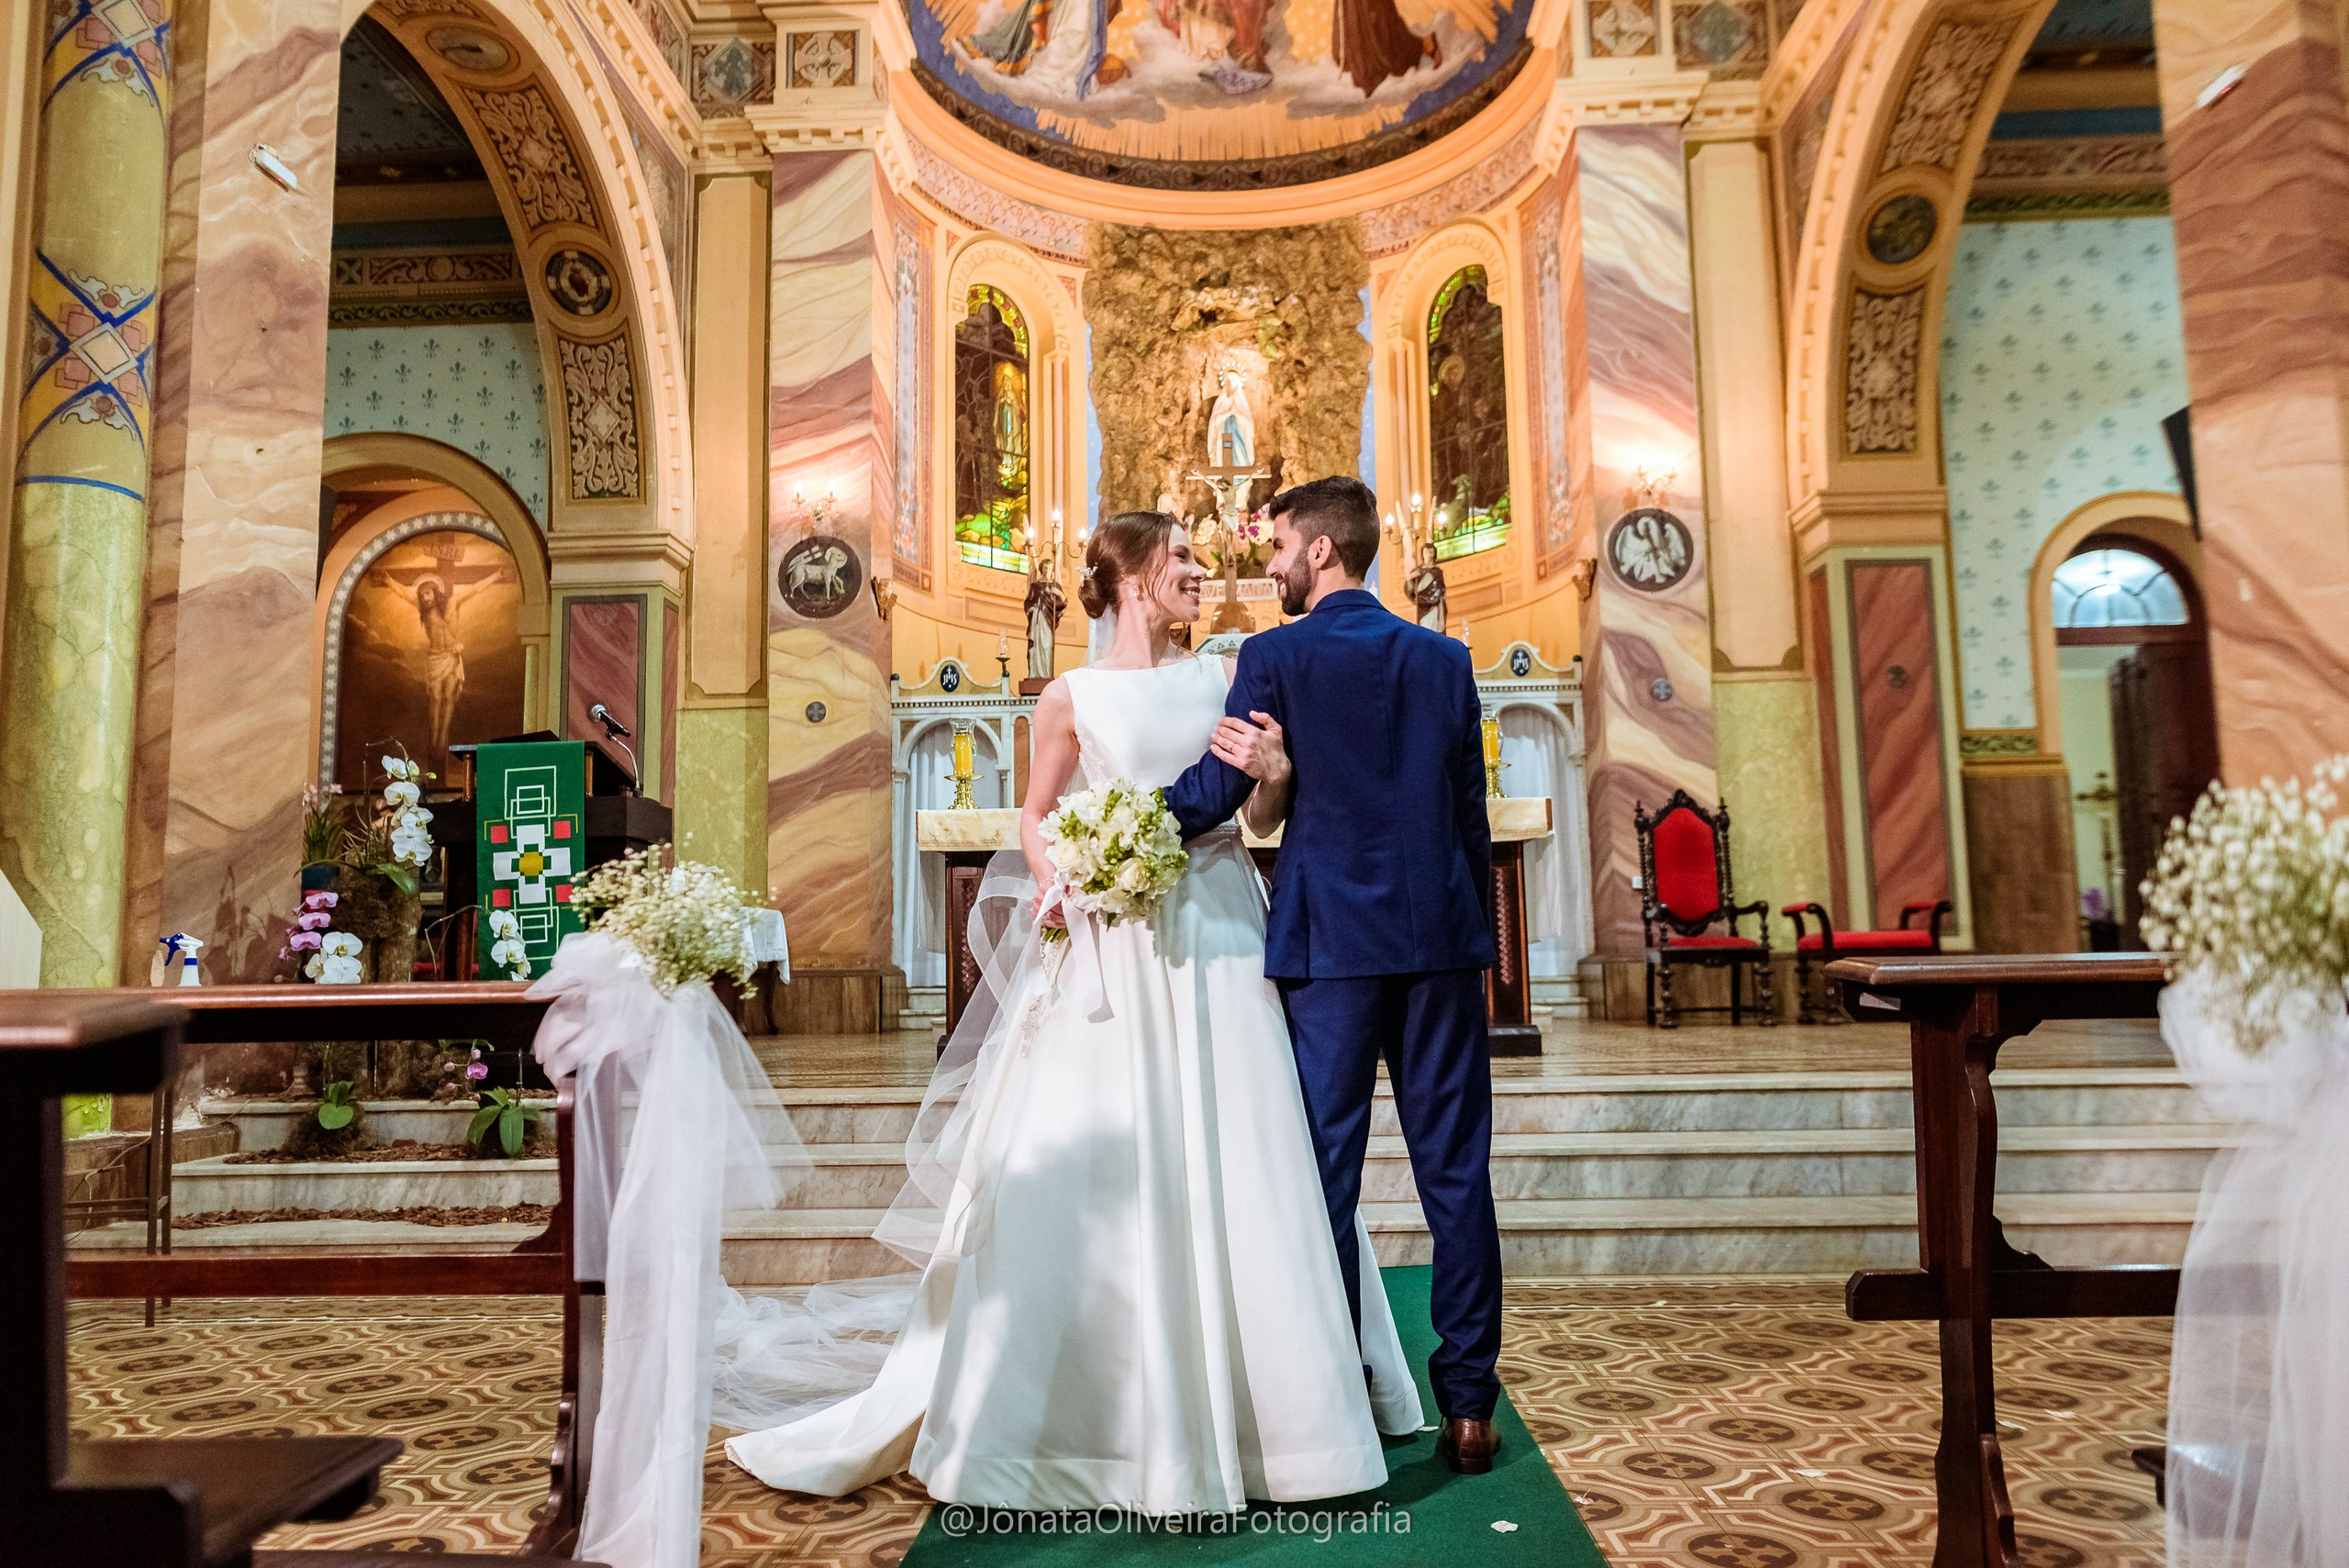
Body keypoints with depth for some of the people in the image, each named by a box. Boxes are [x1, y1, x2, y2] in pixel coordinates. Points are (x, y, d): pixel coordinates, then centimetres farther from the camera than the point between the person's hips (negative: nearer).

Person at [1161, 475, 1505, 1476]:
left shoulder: (1275, 657, -4)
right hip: (1441, 939, 4)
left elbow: (1212, 795, -8)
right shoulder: (1443, 658, 9)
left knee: (1326, 1174, 5)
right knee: (1454, 1170, 8)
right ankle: (1467, 1407, 15)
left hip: (1331, 942, -3)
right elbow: (1472, 814, 11)